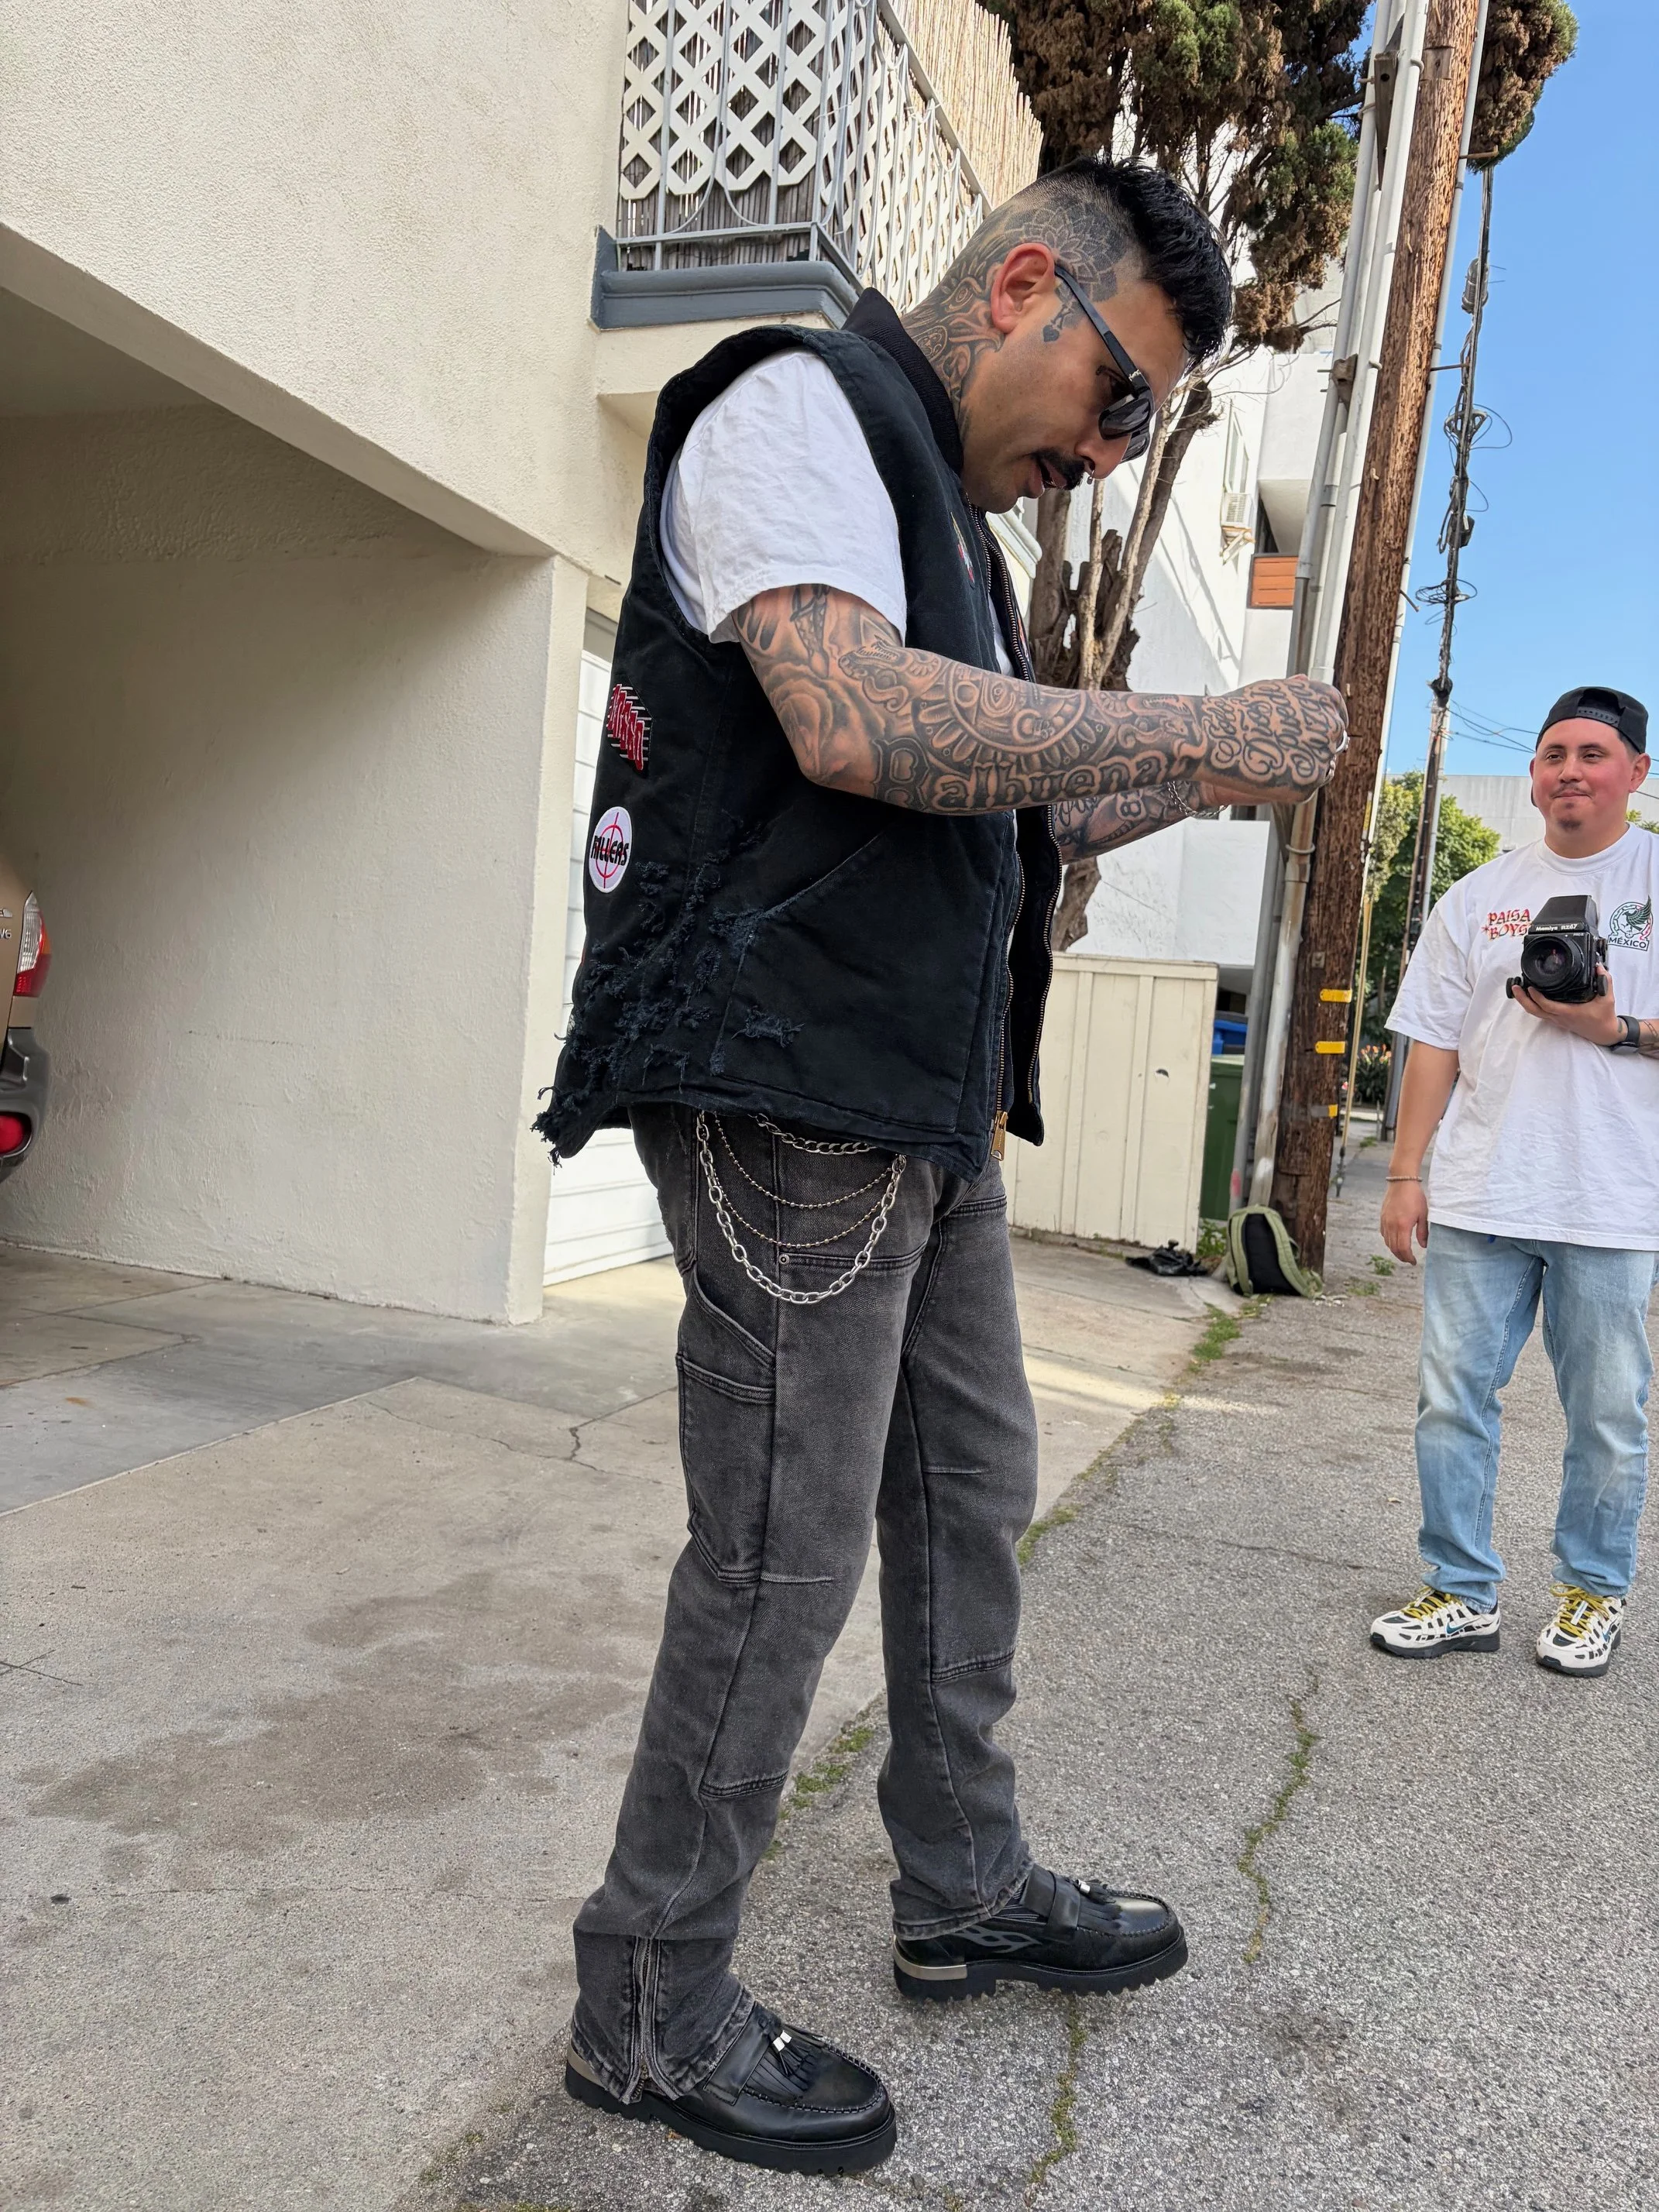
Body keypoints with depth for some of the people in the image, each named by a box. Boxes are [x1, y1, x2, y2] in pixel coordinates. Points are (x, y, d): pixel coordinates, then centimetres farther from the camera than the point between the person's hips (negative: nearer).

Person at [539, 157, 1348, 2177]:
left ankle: (966, 1892, 33)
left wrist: (1179, 791, 13)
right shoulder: (800, 408, -5)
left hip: (925, 1105, 10)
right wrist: (1207, 728, -18)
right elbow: (855, 724, -25)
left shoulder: (946, 517, 25)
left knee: (970, 1496, 16)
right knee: (782, 1560, -4)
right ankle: (649, 2011, 15)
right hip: (789, 1086, -10)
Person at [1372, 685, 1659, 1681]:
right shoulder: (1479, 898, 12)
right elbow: (1435, 1044, 10)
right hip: (1478, 1199, 3)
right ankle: (1463, 1593, 17)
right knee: (1453, 1401, 4)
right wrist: (1406, 1174, 5)